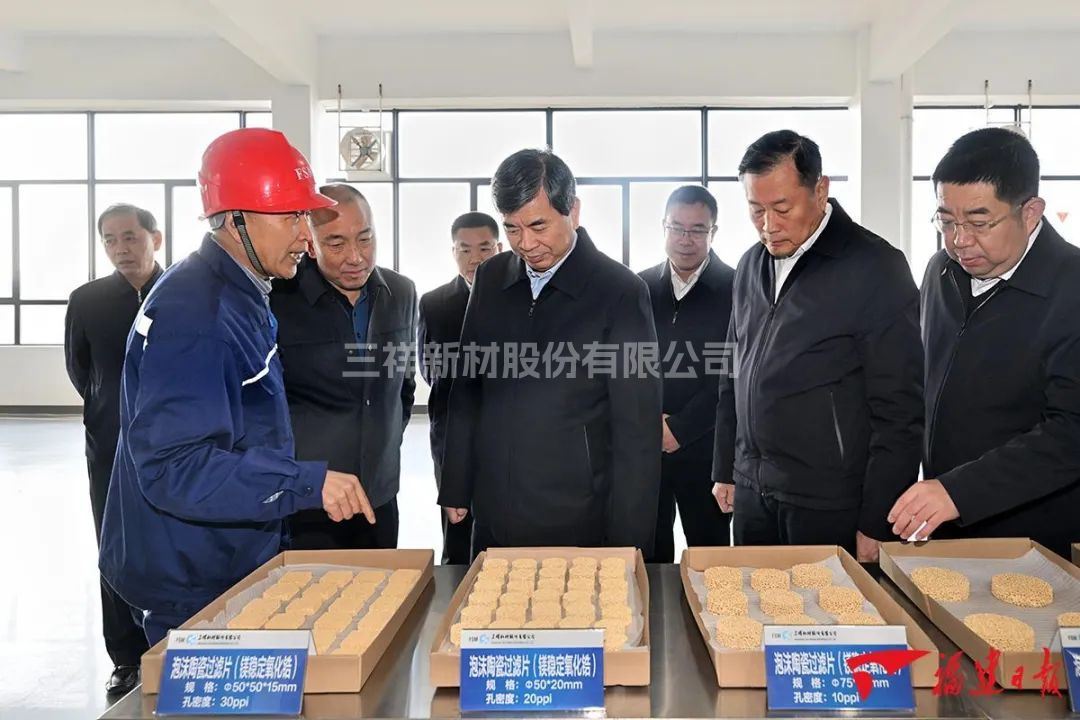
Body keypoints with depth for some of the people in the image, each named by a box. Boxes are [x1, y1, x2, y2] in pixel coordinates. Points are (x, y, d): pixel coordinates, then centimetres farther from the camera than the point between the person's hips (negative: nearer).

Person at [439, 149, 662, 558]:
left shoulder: (620, 292, -11)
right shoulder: (490, 278, 5)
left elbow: (637, 429, -10)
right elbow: (468, 389, 11)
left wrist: (628, 542, -11)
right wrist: (455, 490, 9)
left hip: (580, 525, -4)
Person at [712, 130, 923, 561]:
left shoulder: (875, 268, -11)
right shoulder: (751, 267, 9)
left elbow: (899, 412, -12)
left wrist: (876, 525, -12)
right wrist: (725, 471, 16)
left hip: (832, 507, -6)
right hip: (752, 493, 6)